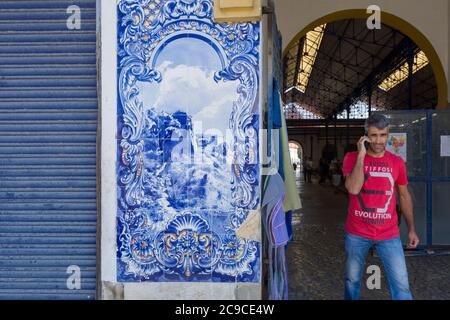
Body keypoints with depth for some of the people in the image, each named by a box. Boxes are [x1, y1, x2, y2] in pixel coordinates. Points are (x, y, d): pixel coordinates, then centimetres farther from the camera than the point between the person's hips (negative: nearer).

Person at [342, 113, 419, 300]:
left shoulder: (397, 162, 2)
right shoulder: (352, 158, -6)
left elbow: (404, 196, 11)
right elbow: (353, 189, -21)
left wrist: (411, 228, 6)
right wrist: (361, 155, -19)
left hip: (389, 234, 1)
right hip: (357, 233, -1)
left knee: (401, 285, 1)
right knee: (352, 280, 15)